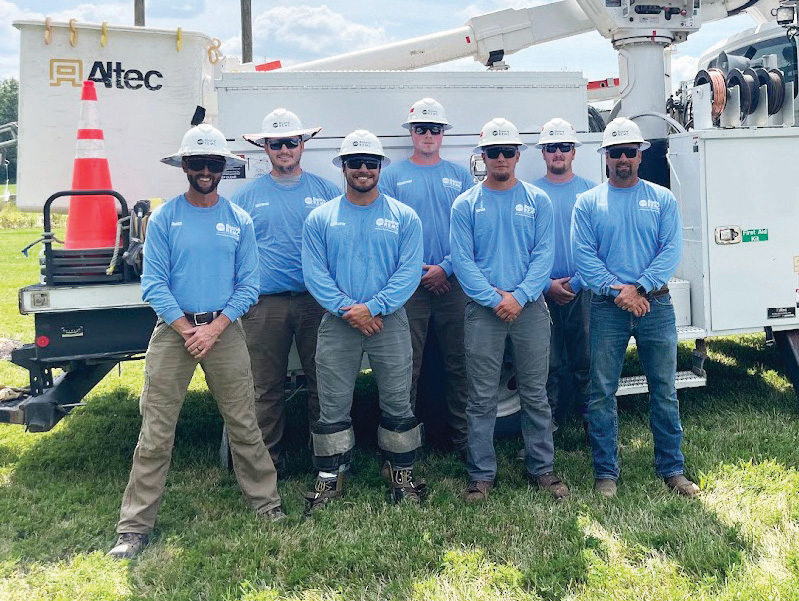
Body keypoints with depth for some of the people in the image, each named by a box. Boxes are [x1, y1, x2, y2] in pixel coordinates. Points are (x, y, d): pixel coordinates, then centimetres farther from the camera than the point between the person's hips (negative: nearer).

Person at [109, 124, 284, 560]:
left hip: (226, 329, 1)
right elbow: (154, 283, -3)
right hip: (173, 329, -1)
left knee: (243, 425, 6)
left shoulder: (239, 221, 7)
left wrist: (214, 328, -9)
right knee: (156, 431, 0)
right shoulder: (163, 218, 3)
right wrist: (187, 330, -12)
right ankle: (135, 525, 8)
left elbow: (248, 284, 3)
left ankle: (266, 502, 21)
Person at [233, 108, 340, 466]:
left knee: (322, 382, 6)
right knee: (267, 388, 6)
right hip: (265, 305, 0)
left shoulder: (326, 191, 9)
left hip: (317, 301, 0)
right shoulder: (247, 195, 9)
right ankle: (268, 462, 18)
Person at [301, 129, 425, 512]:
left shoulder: (403, 217, 4)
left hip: (390, 322, 0)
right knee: (333, 406, 5)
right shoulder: (320, 218, 6)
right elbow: (314, 272, -2)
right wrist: (348, 309, -15)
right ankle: (330, 478, 18)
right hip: (337, 323, 1)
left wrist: (374, 307, -16)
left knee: (398, 402, 6)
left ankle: (403, 474, 22)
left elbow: (410, 270, -5)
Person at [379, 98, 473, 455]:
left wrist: (445, 267, -8)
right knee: (407, 367, -1)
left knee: (458, 364, 6)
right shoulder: (393, 175, 7)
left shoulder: (461, 175, 11)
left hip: (453, 283, 2)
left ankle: (464, 439, 17)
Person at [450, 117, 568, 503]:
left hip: (530, 308, 1)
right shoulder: (466, 204, 4)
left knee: (535, 394, 8)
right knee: (482, 398, 3)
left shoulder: (537, 200, 7)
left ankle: (541, 469, 20)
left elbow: (543, 254, 0)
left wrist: (520, 297, -13)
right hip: (483, 311, -1)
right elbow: (462, 260, -3)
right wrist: (495, 298, -13)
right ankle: (481, 475, 12)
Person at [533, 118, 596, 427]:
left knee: (585, 357, 5)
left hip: (583, 289, 1)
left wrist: (576, 282, -8)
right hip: (544, 291, 0)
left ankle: (589, 413, 21)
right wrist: (548, 284, -8)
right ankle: (549, 418, 17)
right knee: (548, 361, 3)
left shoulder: (590, 191, 7)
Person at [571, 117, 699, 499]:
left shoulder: (662, 199, 8)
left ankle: (672, 470, 18)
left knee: (665, 391, 6)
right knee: (602, 392, 1)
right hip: (607, 307, -1)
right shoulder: (588, 203, 6)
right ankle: (606, 473, 12)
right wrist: (617, 291, -14)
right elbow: (583, 255, -3)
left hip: (655, 305, 1)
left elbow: (672, 250, -2)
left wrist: (639, 288, -14)